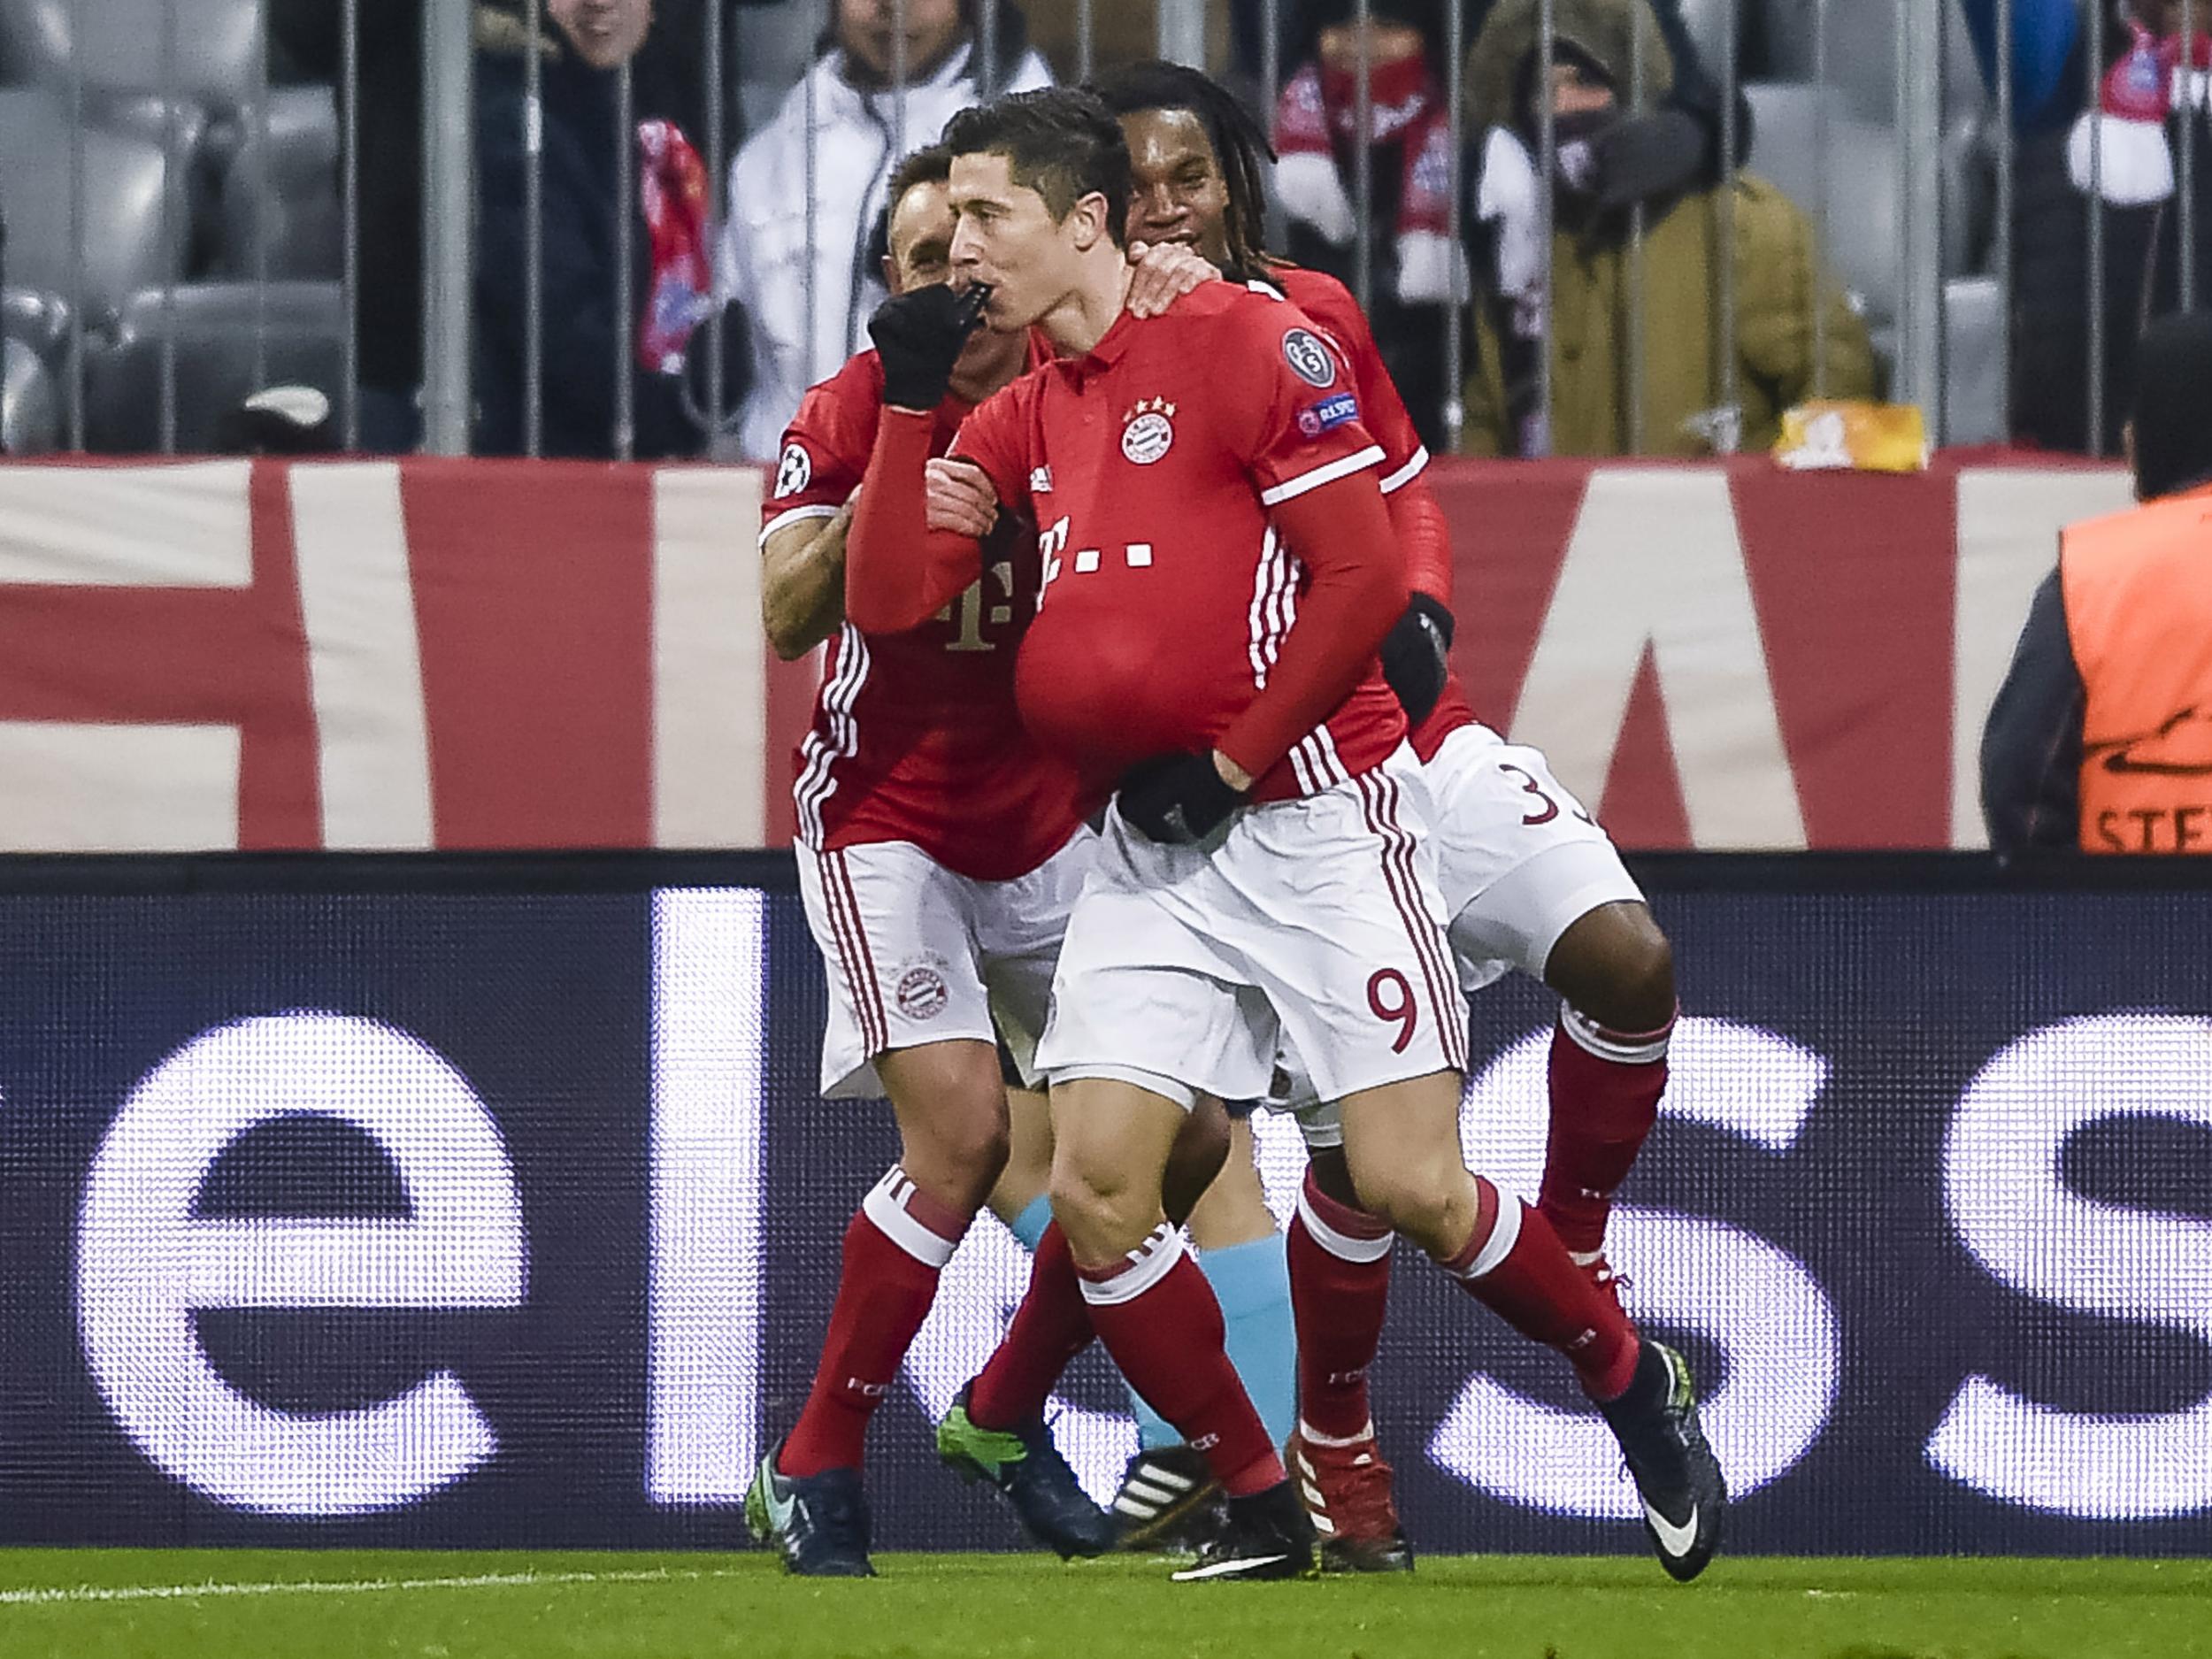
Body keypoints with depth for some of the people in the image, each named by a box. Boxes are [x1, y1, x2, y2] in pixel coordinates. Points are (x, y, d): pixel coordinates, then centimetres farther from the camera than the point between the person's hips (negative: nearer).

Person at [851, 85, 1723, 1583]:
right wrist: (910, 397, 0)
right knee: (1095, 1190, -7)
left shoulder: (1247, 343, -9)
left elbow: (1365, 574, -13)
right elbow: (891, 598, 7)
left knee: (1413, 1188, -10)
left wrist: (1236, 760, -11)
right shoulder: (1026, 415, 12)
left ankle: (1633, 1384, 16)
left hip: (1314, 812, -6)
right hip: (1152, 850, 6)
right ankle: (1261, 1510, 6)